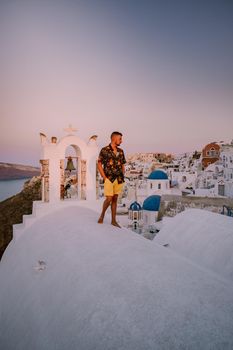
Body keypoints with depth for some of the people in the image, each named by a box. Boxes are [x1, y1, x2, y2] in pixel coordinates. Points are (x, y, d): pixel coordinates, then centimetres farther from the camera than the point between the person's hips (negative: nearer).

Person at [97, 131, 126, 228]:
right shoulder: (104, 150, -5)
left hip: (119, 179, 5)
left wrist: (122, 177, 6)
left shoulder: (121, 151, 10)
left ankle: (113, 220, 16)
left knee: (115, 199, 9)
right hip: (109, 179, -5)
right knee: (109, 199, -7)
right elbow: (99, 165, -4)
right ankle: (102, 215, 18)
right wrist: (104, 178, -9)